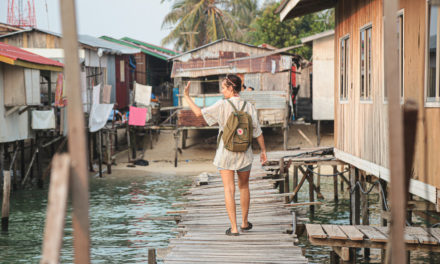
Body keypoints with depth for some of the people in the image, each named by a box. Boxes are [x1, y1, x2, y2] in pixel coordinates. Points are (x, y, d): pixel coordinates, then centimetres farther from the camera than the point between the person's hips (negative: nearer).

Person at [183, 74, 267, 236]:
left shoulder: (222, 105, -13)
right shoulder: (249, 107, -3)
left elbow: (199, 113, -11)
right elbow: (258, 132, 0)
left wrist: (187, 97, 0)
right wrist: (263, 151, 10)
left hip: (226, 154, -3)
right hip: (244, 154, 3)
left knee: (229, 190, -1)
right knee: (244, 187, 20)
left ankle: (234, 228, -5)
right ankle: (244, 223, 29)